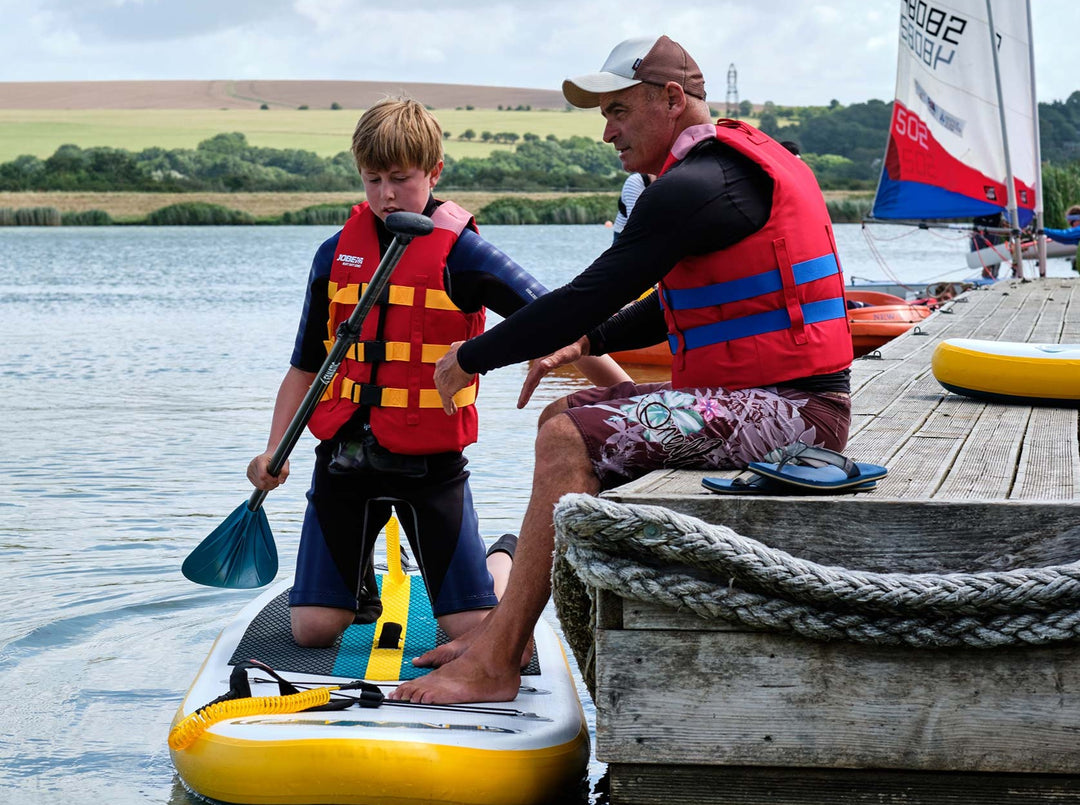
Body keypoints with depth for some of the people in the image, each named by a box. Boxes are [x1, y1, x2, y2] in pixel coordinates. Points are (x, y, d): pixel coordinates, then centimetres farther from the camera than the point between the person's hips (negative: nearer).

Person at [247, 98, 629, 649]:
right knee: (312, 629, -3)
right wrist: (274, 450, -2)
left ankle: (504, 561, 29)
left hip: (431, 463, -3)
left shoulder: (459, 252, -7)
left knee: (474, 631, -5)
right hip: (345, 456, 3)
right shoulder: (336, 255, 5)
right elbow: (305, 367, 11)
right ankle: (357, 583, 32)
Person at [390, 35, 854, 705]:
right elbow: (682, 304, 27)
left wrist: (469, 359, -7)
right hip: (788, 401, 11)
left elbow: (592, 295, -18)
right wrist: (589, 341, 16)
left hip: (788, 410, -11)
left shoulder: (695, 185, -16)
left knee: (571, 441, -20)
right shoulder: (742, 158, 18)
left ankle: (496, 663, -15)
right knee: (567, 418, 16)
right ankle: (510, 633, 15)